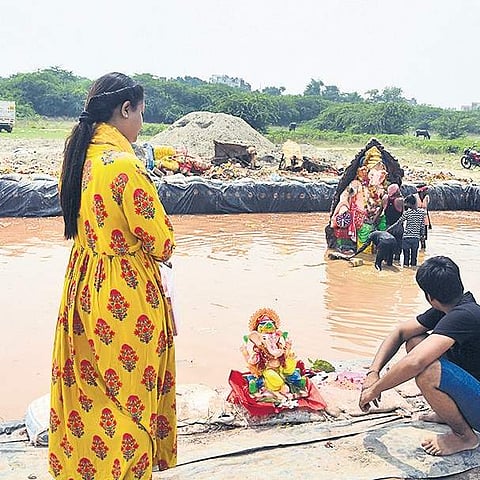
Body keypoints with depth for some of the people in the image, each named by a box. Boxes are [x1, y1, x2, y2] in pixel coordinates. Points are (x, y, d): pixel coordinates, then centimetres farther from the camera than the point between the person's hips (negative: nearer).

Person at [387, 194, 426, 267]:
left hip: (407, 237, -3)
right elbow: (422, 226, 7)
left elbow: (398, 223, -7)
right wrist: (421, 235, 17)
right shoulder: (422, 212, 2)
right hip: (416, 237, 3)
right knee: (414, 256, 9)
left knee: (406, 255, 5)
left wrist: (388, 229, 2)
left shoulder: (407, 213, -10)